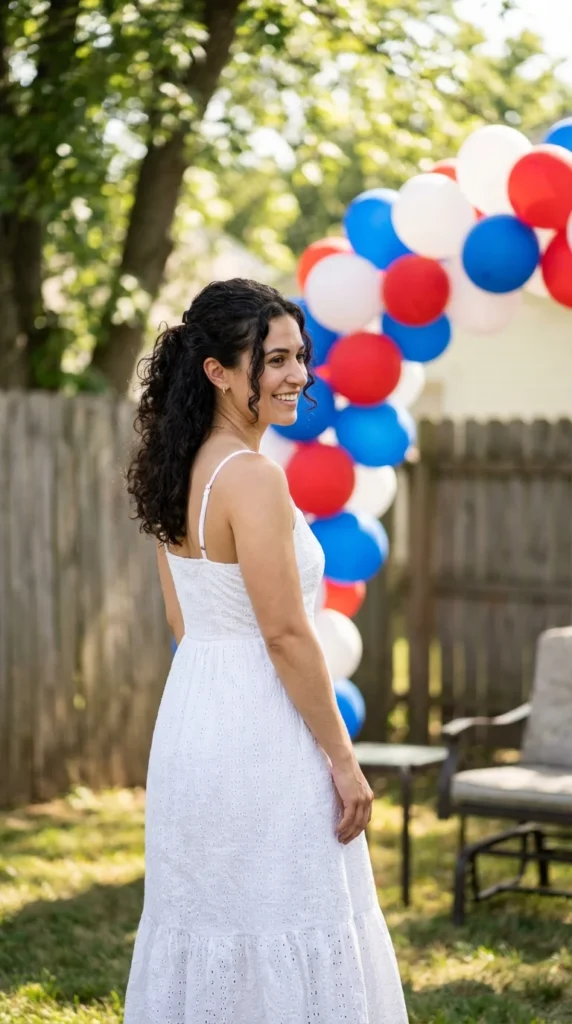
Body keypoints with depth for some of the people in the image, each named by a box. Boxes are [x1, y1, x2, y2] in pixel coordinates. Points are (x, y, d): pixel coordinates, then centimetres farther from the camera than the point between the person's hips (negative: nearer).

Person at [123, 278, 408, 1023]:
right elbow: (286, 633, -19)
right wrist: (344, 759, -13)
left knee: (203, 924, 15)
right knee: (285, 934, -1)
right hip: (262, 734, -9)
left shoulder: (178, 471, 9)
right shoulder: (252, 476, -18)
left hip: (190, 718, 9)